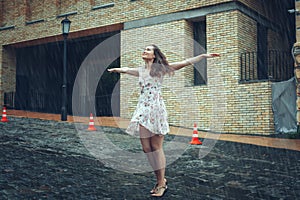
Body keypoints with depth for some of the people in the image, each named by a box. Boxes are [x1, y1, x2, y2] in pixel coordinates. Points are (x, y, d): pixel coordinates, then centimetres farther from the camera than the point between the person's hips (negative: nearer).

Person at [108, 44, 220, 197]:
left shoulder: (160, 68, 3)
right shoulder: (140, 71, 17)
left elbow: (185, 63, 1)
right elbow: (125, 70, 37)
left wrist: (204, 56, -2)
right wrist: (114, 69, 54)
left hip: (156, 109, -5)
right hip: (143, 110, 5)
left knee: (156, 147, -6)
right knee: (146, 147, 1)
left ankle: (161, 183, 2)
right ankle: (160, 180, 14)